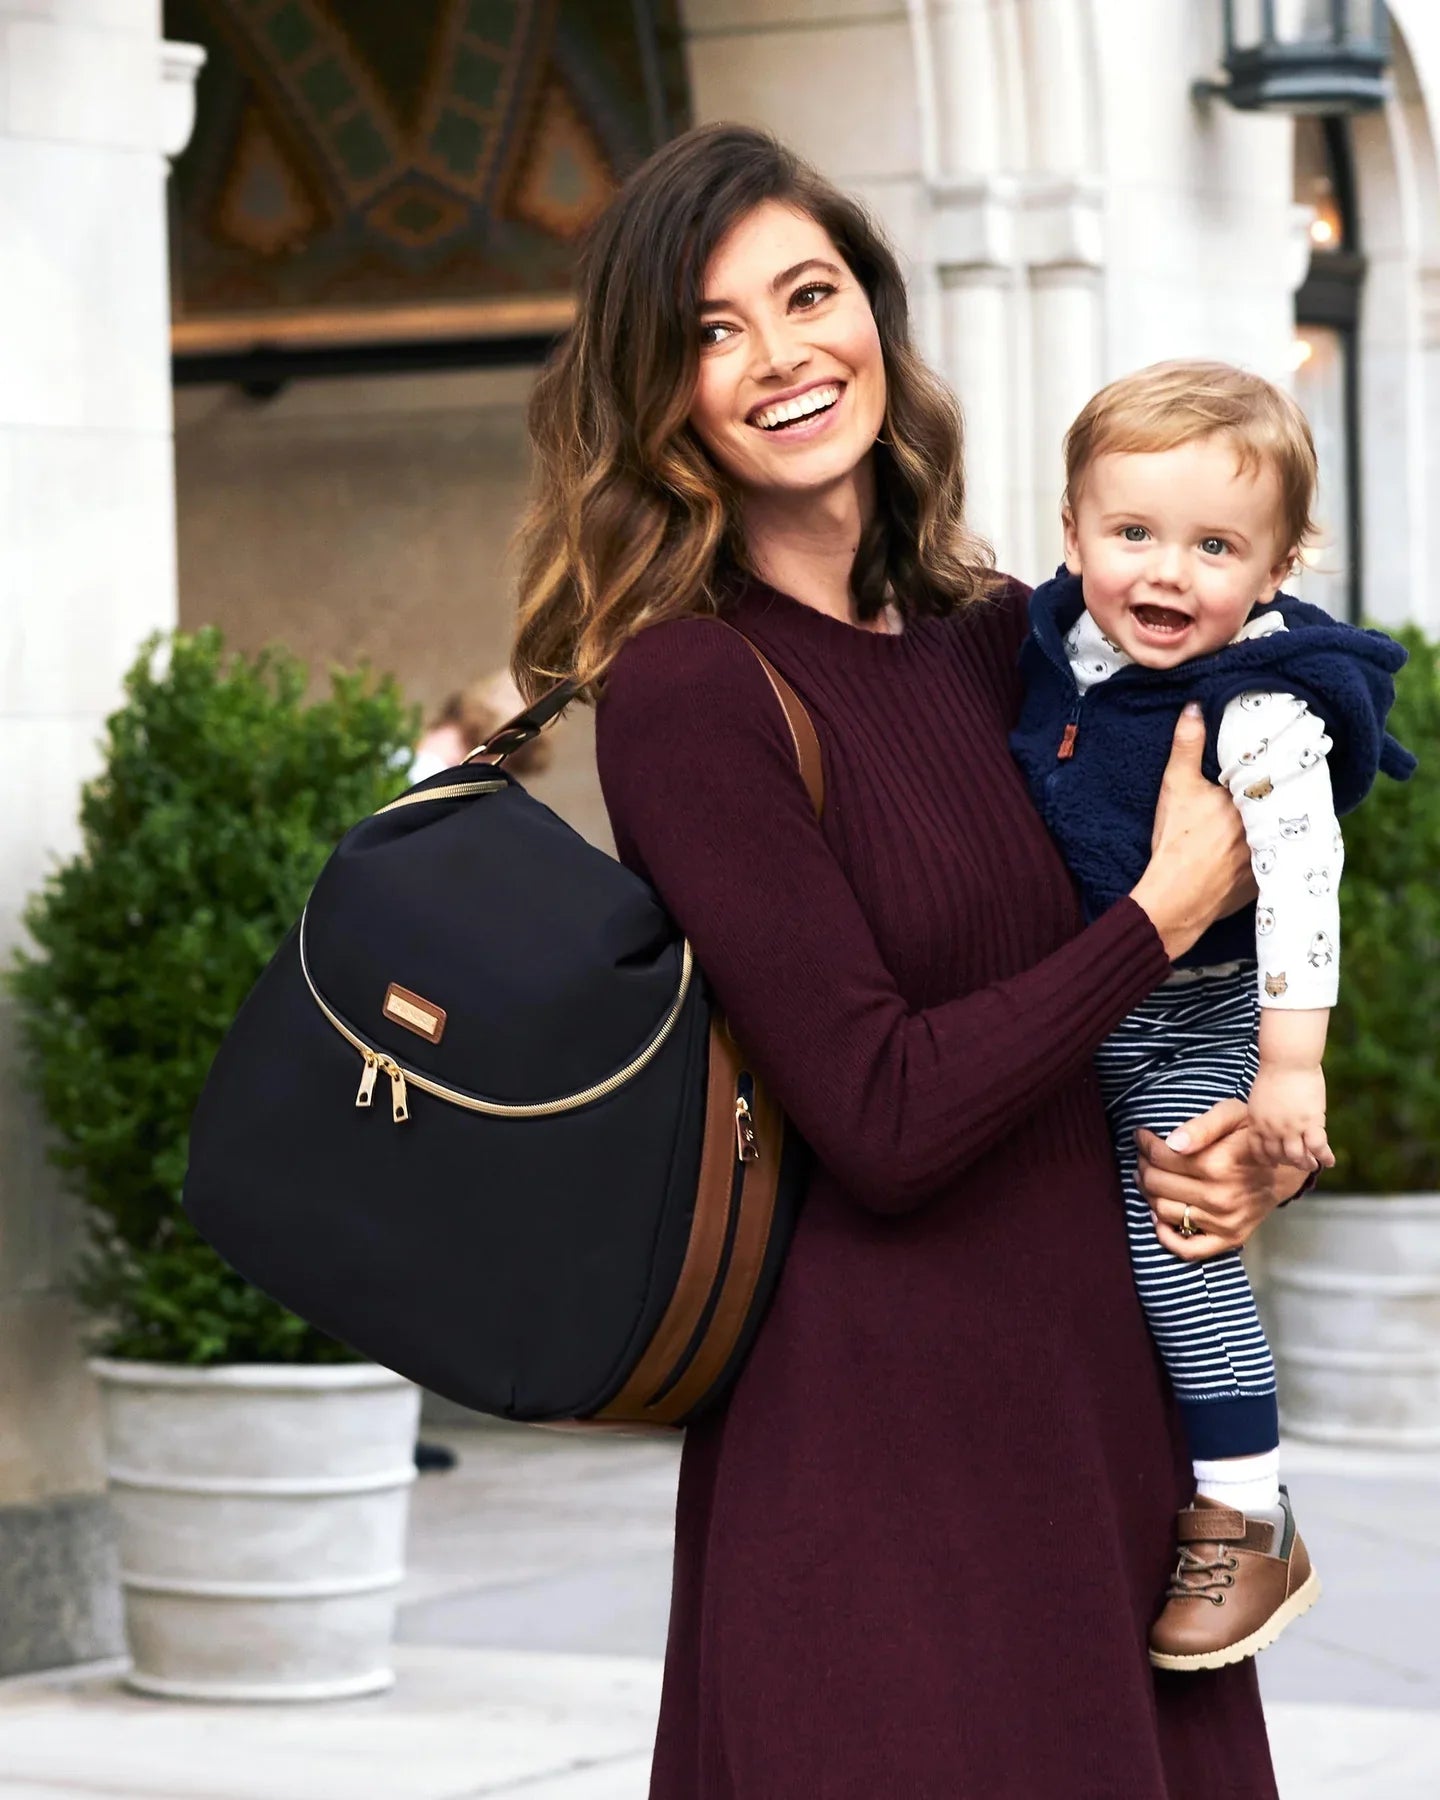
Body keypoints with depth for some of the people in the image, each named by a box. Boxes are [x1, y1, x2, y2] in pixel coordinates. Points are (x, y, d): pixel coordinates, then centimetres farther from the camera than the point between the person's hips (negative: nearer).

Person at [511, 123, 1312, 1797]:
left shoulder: (1001, 639, 9)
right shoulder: (684, 693, -12)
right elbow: (885, 1120, -18)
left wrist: (1263, 1140, 0)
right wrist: (1173, 904, -9)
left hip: (1108, 1395, 6)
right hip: (873, 1451, -6)